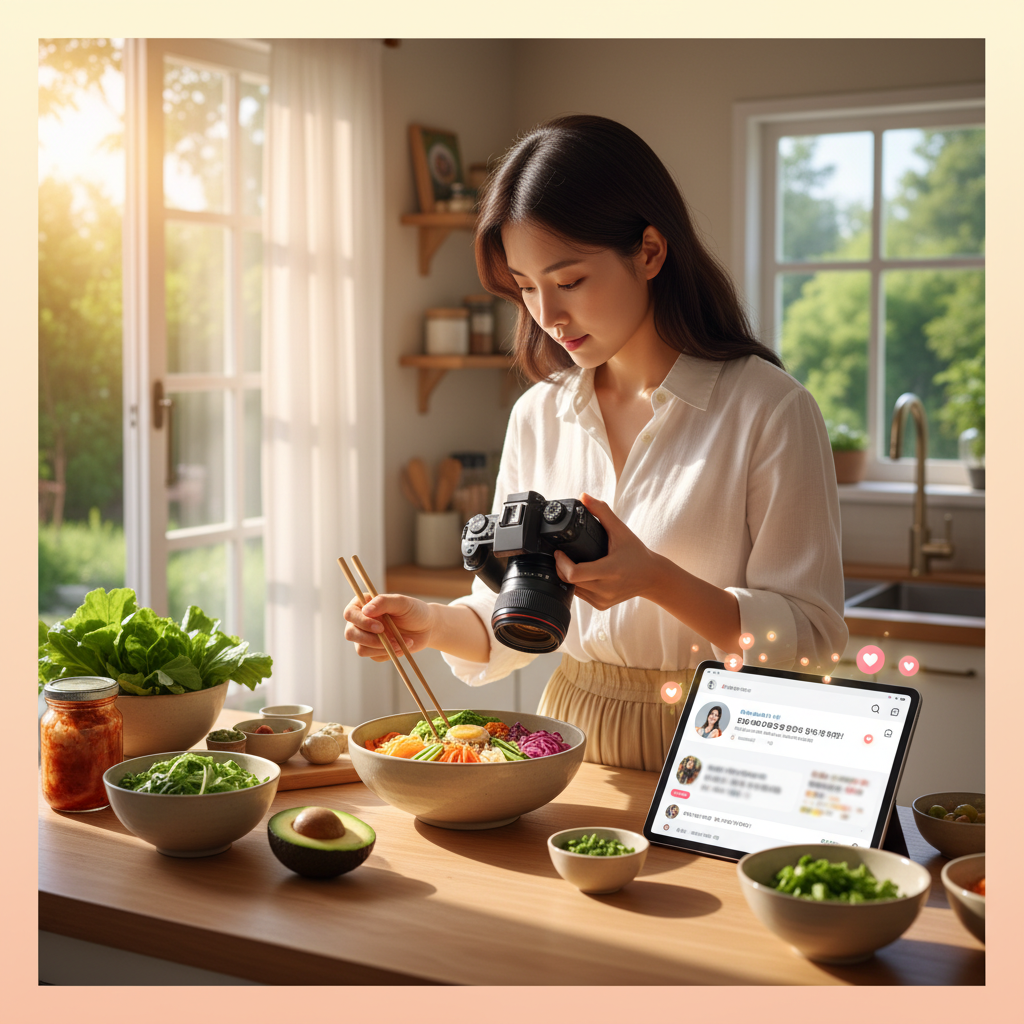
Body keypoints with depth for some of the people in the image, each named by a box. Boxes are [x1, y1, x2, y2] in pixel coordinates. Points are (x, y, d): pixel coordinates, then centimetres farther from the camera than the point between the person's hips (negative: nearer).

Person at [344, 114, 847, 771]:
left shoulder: (769, 410, -7)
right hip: (569, 740, 4)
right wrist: (435, 624, -7)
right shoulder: (538, 416, 9)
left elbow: (812, 641, -9)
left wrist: (656, 579, -23)